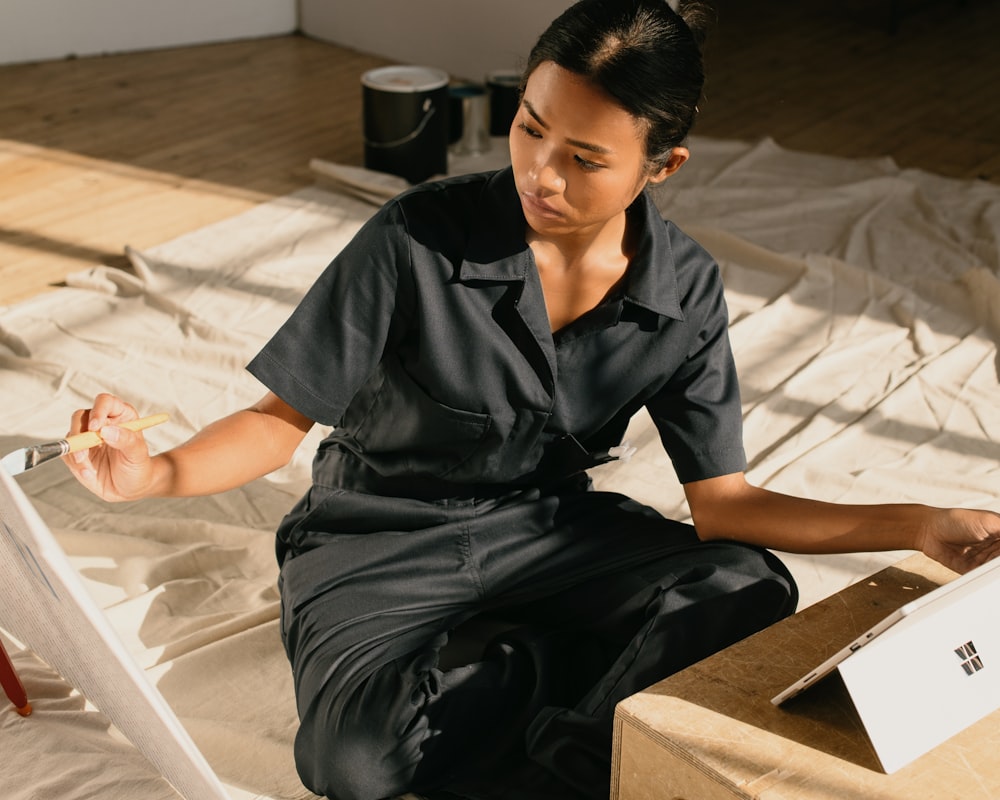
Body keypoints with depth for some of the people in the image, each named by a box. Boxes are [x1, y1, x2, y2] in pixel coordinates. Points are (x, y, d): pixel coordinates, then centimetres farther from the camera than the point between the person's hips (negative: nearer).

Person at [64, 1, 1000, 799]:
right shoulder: (419, 238, -23)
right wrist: (161, 471, -33)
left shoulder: (684, 292, -11)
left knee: (754, 594, -21)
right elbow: (284, 415, -14)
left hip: (544, 525, 3)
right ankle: (559, 661, -5)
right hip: (382, 535, -2)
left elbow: (721, 502, -7)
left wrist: (920, 526, -15)